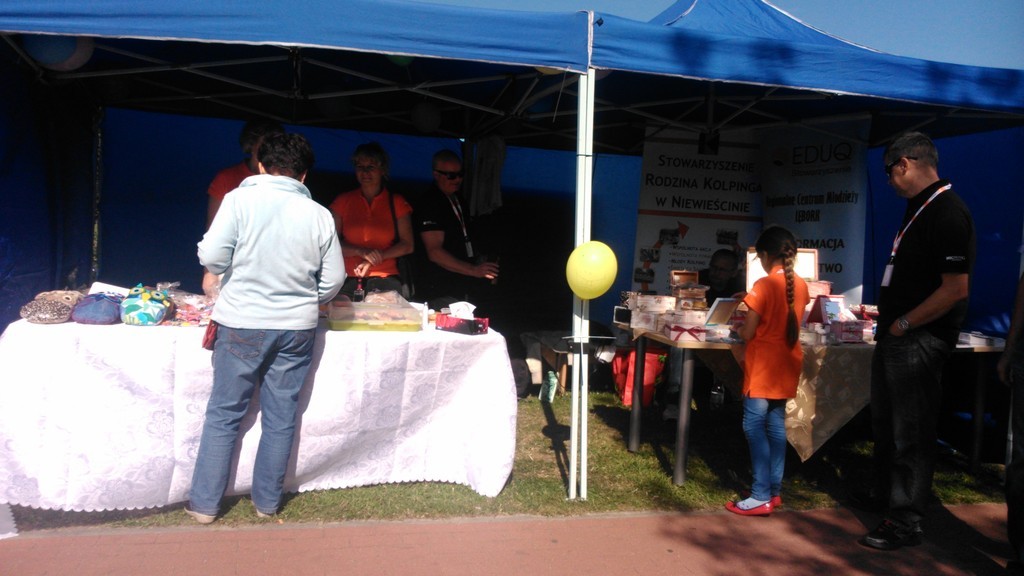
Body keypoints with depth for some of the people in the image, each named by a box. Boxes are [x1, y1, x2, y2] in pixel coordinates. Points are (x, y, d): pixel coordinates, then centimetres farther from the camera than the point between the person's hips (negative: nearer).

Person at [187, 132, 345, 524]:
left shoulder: (240, 199, -7)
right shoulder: (319, 215, -2)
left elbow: (211, 257, -12)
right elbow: (333, 279, 2)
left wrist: (236, 269, 10)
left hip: (242, 322, -1)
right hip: (297, 327, 2)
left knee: (224, 413, 11)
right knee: (281, 417, 12)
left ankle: (204, 504, 19)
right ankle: (267, 502, 24)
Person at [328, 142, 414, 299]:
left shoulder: (396, 202, 9)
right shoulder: (343, 201, 11)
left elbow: (407, 245, 5)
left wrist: (378, 257, -8)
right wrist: (361, 252, -11)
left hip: (385, 280, 0)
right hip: (349, 281, 0)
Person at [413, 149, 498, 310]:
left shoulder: (456, 199, 14)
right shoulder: (429, 203, -12)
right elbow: (435, 253, -20)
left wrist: (481, 263, 8)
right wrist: (474, 270, -24)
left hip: (462, 288, 8)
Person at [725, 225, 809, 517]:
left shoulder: (763, 285, -15)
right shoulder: (800, 285, 4)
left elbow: (748, 335, -14)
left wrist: (739, 328, 7)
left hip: (764, 367, -7)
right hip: (787, 365, 7)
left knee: (755, 427, -2)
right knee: (776, 426, 13)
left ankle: (761, 497, -2)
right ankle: (775, 490, 19)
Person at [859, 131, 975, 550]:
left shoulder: (948, 214, -19)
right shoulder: (919, 208, 11)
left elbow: (955, 288, -23)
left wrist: (904, 323, -16)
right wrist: (887, 313, 13)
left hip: (918, 342, -10)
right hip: (895, 337, 10)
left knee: (911, 433, 0)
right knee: (884, 420, 22)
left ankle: (905, 522, 11)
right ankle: (886, 492, 40)